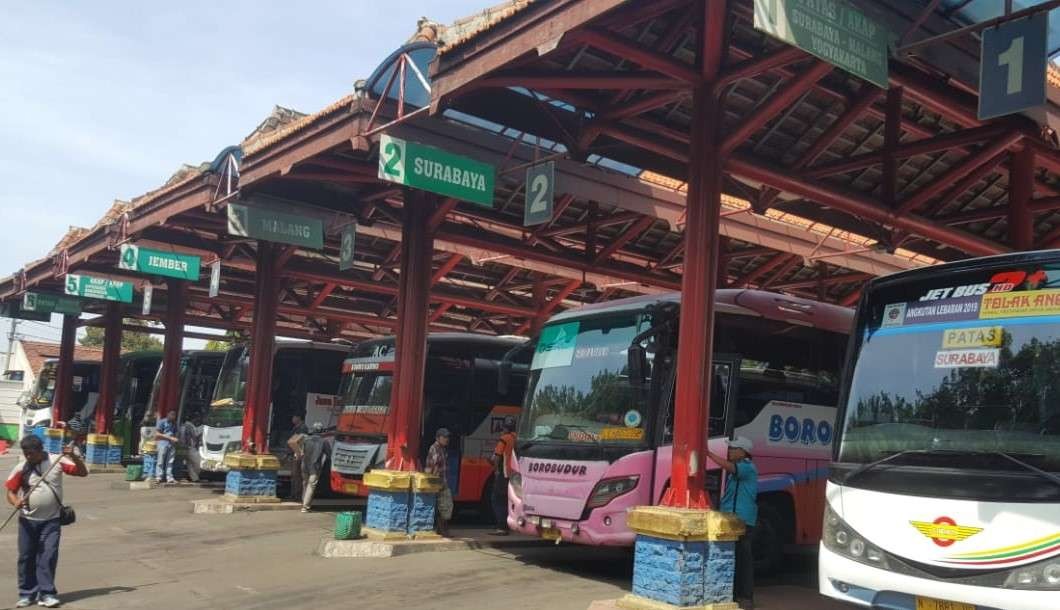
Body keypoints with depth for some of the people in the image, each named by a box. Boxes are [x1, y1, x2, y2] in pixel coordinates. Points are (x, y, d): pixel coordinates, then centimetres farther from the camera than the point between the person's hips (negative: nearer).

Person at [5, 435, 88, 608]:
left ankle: (46, 594, 1)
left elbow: (83, 472, -5)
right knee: (26, 556, 7)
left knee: (48, 556, -4)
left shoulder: (57, 461, -6)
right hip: (28, 520, 2)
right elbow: (11, 491, -1)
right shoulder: (21, 468, -4)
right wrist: (15, 502, -23)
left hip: (51, 520, -1)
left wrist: (73, 457, -21)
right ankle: (26, 594, 19)